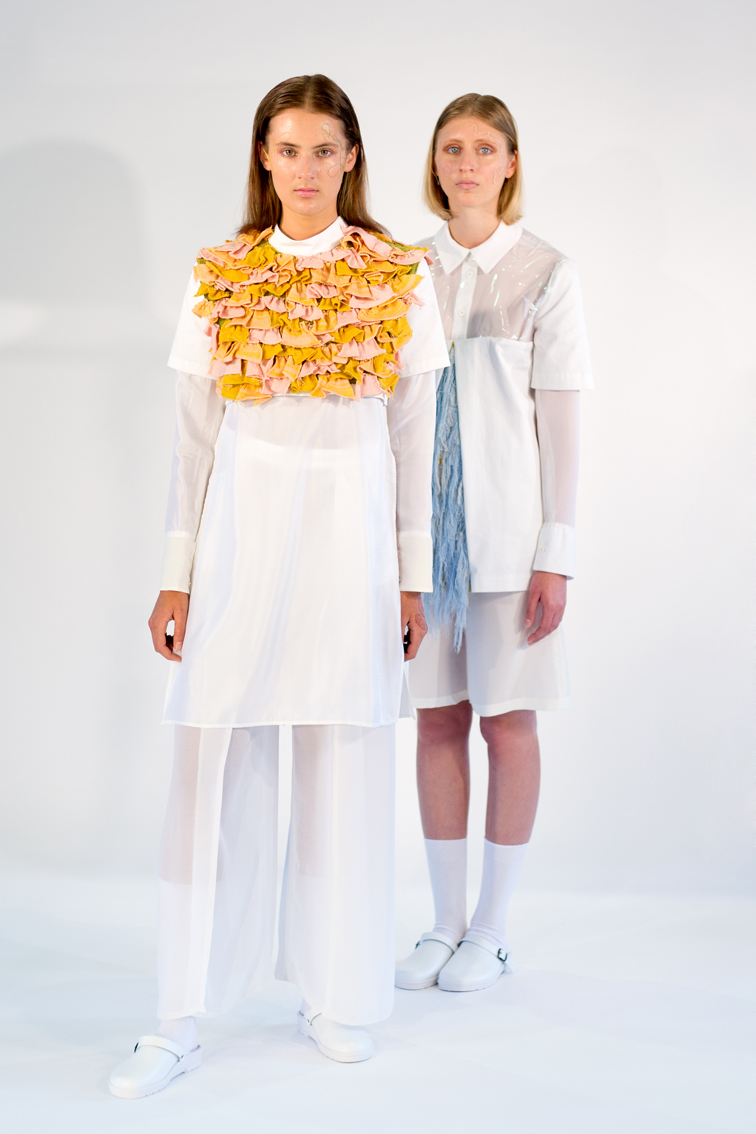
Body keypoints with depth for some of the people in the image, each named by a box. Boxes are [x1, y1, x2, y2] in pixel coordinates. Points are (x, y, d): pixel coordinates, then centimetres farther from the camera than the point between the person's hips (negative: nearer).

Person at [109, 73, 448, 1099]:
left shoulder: (399, 279, 5)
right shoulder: (220, 278, 6)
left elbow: (415, 438, 5)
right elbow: (196, 438, 6)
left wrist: (413, 574, 3)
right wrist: (177, 573, 2)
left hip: (354, 526, 0)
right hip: (244, 524, 0)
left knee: (346, 763, 6)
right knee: (217, 765, -1)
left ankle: (338, 994, 20)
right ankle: (185, 1015, 7)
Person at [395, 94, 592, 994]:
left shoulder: (546, 275, -2)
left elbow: (559, 419, -5)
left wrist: (556, 555, -9)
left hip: (506, 522, -3)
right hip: (422, 517, 3)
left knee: (506, 719, 3)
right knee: (437, 717, 7)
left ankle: (491, 929, 16)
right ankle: (445, 922, 19)